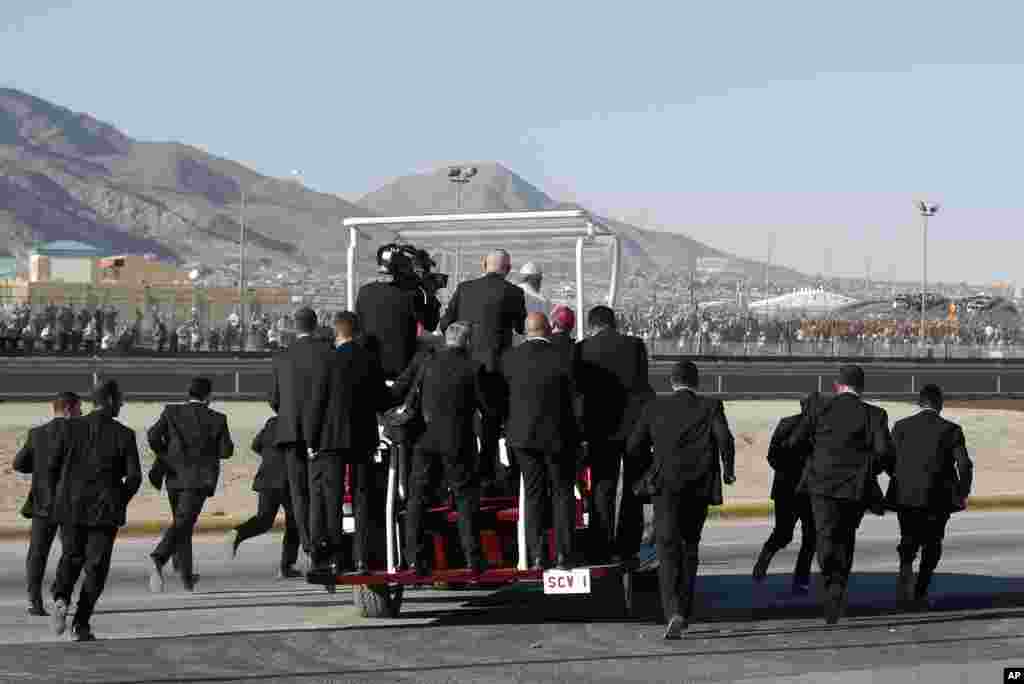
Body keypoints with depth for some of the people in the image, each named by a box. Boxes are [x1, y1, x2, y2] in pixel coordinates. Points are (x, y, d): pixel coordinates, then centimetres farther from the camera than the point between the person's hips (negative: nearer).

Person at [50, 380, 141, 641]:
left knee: (71, 557, 19)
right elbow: (134, 476, -8)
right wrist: (120, 502, 9)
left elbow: (53, 465, -4)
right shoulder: (123, 435, -6)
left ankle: (61, 598, -9)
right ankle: (81, 624, 1)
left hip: (70, 505, 2)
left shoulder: (72, 427, -2)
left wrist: (64, 492, 13)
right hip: (105, 510, -2)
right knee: (96, 566, 9)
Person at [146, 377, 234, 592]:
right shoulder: (217, 419, -1)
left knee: (183, 524, 19)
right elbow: (226, 451, 0)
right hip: (200, 479, -4)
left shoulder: (172, 412, 4)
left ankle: (187, 577, 25)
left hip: (175, 477, 4)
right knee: (182, 523, -13)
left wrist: (163, 454, 10)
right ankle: (159, 558, -38)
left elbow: (153, 435, -7)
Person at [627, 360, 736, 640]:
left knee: (668, 549, -6)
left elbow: (634, 447, 6)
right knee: (690, 546, 18)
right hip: (700, 488, 1)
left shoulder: (654, 407, 6)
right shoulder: (710, 406, 4)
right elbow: (724, 438, -12)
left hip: (666, 486, -1)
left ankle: (674, 611, -26)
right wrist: (728, 470, 3)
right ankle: (685, 611, 22)